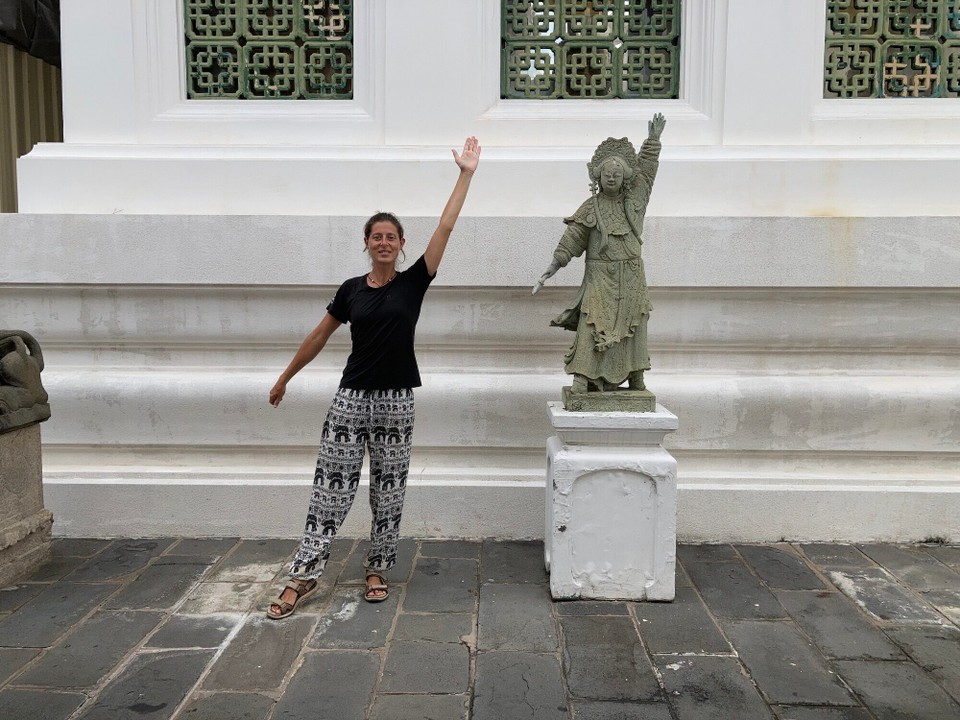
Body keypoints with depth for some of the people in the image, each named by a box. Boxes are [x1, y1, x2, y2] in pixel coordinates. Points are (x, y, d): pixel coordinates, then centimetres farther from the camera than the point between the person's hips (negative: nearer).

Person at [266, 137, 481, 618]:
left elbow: (446, 227, -6)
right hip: (351, 397, 1)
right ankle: (303, 577, 10)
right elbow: (319, 337, 14)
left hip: (395, 401, -1)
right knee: (331, 487, 3)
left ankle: (377, 571, 23)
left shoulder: (414, 282, 0)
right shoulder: (351, 290, 4)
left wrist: (465, 174, -8)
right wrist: (285, 378, 20)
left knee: (388, 492, 8)